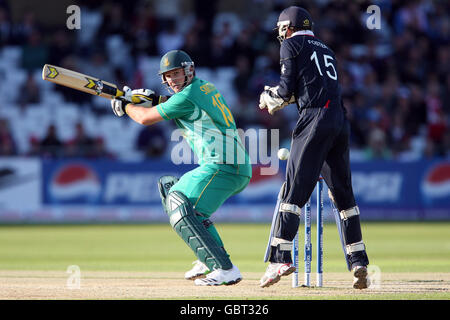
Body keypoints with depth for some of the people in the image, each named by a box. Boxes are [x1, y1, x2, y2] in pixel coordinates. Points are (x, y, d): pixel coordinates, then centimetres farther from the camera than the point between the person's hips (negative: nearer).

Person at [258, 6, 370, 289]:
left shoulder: (292, 45, 7)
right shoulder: (325, 50, 27)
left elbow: (287, 88, -1)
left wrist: (269, 98, 19)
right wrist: (281, 97, 31)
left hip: (315, 119, -6)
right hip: (341, 121, 7)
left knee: (294, 190, -7)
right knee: (344, 193, 9)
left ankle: (281, 257, -14)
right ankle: (358, 262, 3)